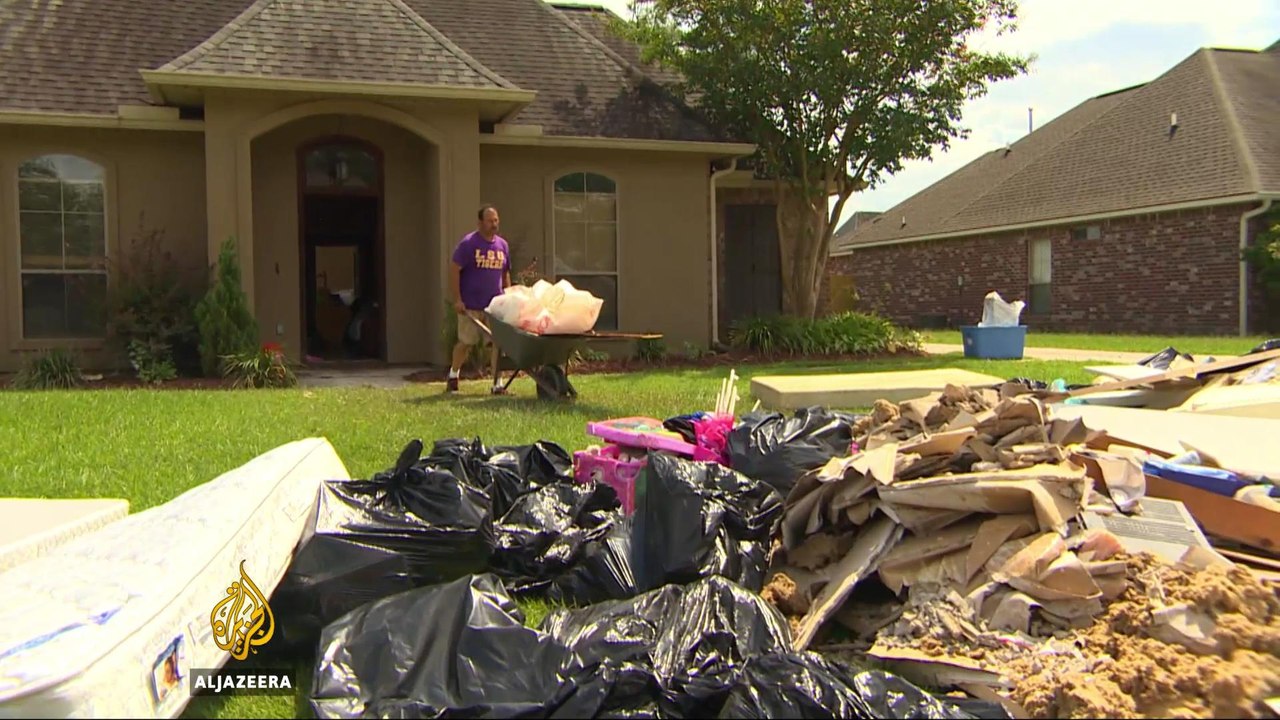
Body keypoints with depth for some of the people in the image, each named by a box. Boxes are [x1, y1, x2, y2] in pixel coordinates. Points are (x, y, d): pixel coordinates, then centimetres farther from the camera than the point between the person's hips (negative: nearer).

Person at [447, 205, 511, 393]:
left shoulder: (502, 245, 9)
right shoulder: (468, 244, -7)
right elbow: (455, 271, -8)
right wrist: (457, 299, -13)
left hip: (496, 305, 4)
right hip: (470, 306, -4)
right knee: (465, 343, 8)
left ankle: (497, 383, 2)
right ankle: (453, 375, 32)